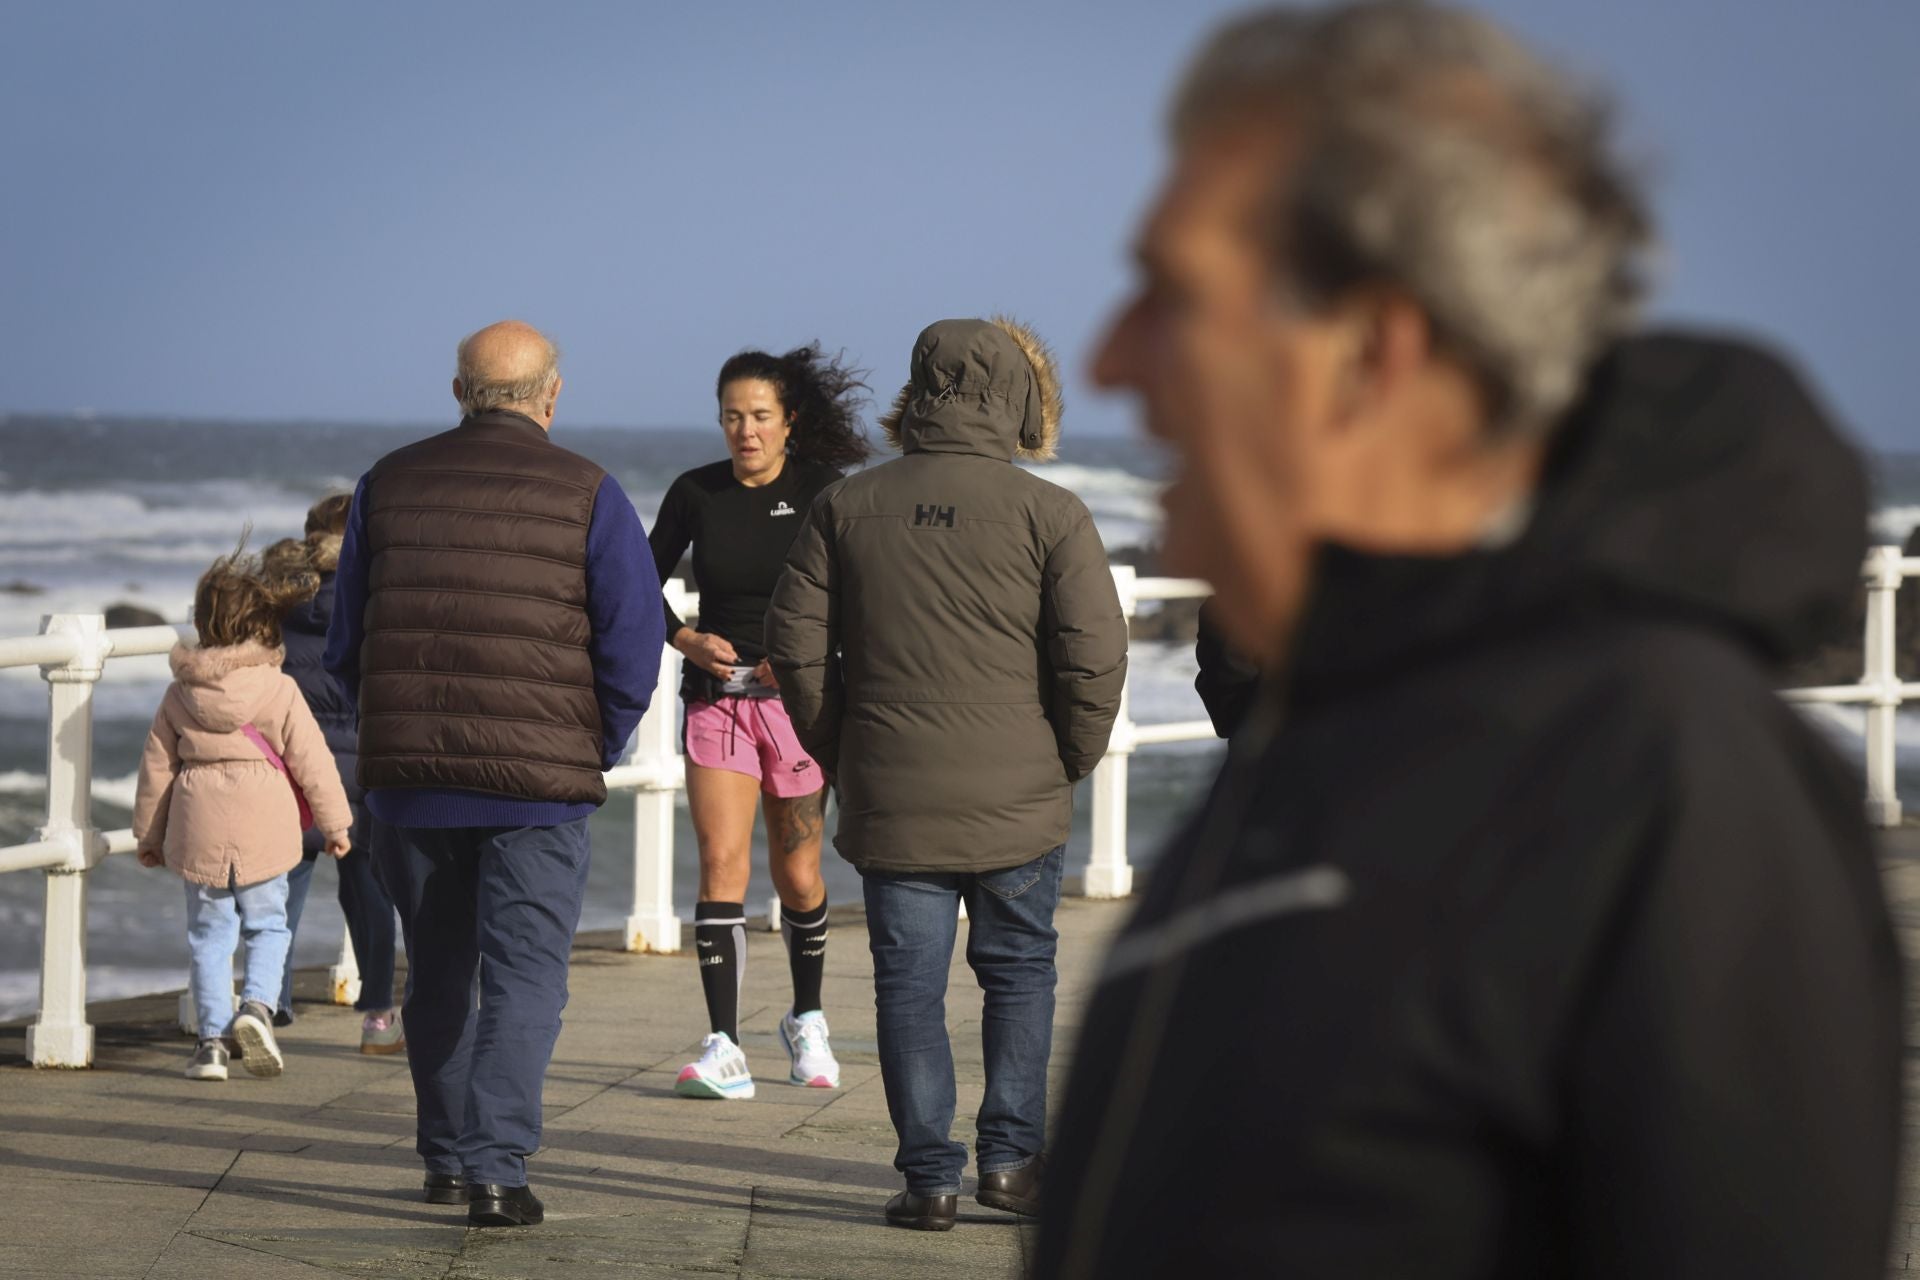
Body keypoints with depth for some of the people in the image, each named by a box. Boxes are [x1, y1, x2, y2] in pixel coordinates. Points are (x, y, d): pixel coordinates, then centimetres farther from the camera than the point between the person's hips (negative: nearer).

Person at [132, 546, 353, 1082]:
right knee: (267, 925, 11)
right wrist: (334, 822, 7)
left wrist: (148, 833, 19)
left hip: (199, 831, 2)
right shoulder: (279, 690, -5)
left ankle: (212, 1037, 6)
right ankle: (257, 1005, -11)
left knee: (210, 935, 9)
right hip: (263, 831, -2)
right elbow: (311, 760, -3)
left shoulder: (179, 693, 4)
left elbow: (157, 766, 9)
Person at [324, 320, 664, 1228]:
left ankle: (446, 1158, 24)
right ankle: (496, 1168, -11)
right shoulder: (587, 495, -3)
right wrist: (594, 755, 6)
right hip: (539, 780, -3)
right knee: (524, 978, 0)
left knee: (439, 975, 16)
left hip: (409, 779, 3)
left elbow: (346, 644, 10)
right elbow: (634, 646, -7)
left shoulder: (389, 484, 6)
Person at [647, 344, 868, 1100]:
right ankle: (723, 1051, -15)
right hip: (715, 697, 1)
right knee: (721, 861, -13)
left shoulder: (821, 493, -4)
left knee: (797, 874, 6)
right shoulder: (696, 493, 1)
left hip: (797, 698, -1)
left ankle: (807, 1021, 32)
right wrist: (686, 640, -6)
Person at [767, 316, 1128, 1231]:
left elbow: (796, 643, 2)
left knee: (909, 984, 6)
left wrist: (840, 758, 12)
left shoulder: (846, 506, 3)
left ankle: (929, 1175, 6)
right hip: (1018, 803, -1)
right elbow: (1096, 656, -8)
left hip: (891, 802, 1)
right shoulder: (1048, 513, -5)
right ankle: (1011, 1155, 13)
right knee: (1019, 972, 15)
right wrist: (1069, 762, 6)